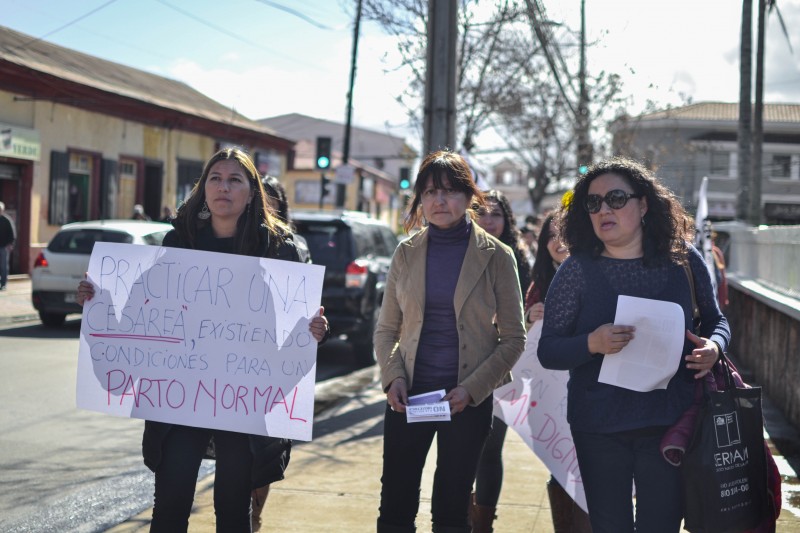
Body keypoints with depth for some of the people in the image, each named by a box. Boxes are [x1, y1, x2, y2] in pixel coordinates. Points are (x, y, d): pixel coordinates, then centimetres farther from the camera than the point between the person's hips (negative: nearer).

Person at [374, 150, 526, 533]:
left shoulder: (496, 256, -3)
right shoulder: (406, 253, 4)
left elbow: (513, 338, -2)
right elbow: (386, 329, 9)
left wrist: (472, 388, -13)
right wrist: (393, 376, -8)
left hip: (468, 399, -2)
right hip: (408, 395, 2)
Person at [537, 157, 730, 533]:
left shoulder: (683, 259, 1)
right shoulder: (577, 269, -4)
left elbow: (715, 320, 13)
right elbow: (547, 351, -4)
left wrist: (714, 346, -9)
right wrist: (592, 343, -23)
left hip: (671, 421, 1)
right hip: (599, 428, -1)